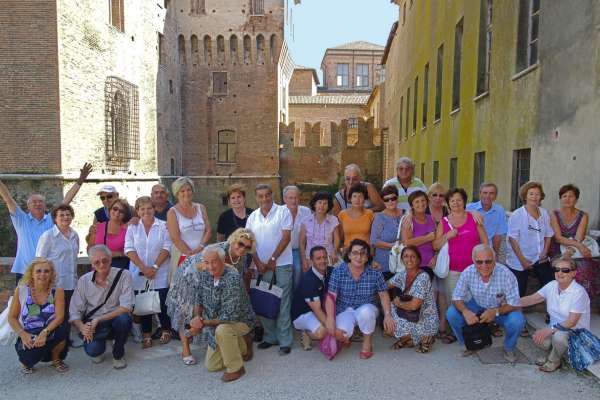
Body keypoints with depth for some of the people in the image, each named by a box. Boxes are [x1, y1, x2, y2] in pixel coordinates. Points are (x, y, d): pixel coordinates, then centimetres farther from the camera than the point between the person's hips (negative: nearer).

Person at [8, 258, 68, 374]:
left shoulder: (57, 291, -5)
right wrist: (23, 334, -18)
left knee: (61, 330, -33)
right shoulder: (21, 290, -4)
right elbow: (12, 317, -1)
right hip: (28, 337, 0)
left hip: (50, 336, 1)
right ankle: (26, 362, 9)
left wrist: (45, 332, -32)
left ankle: (56, 359, 0)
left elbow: (59, 316, -14)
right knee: (29, 356, -33)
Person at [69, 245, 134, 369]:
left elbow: (126, 307, -20)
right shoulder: (84, 281, -3)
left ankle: (118, 354, -3)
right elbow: (74, 311, -1)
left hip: (115, 321, -1)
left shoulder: (123, 276, -13)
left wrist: (98, 319, -25)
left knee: (124, 318, -35)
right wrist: (82, 327, -21)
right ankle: (100, 348, 14)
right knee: (92, 350, -28)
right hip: (93, 325, 1)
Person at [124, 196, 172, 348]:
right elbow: (129, 250, -2)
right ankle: (146, 334, 18)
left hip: (160, 274, -2)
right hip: (139, 273, 2)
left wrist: (154, 267, -13)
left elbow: (166, 248, -5)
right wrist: (143, 268, -12)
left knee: (162, 302, 0)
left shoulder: (163, 226, 0)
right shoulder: (132, 227, 5)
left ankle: (165, 331, 19)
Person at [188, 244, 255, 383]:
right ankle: (242, 345, 30)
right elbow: (199, 299, 6)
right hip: (217, 323, 7)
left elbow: (230, 316, -34)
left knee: (222, 329, -39)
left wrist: (204, 322, -26)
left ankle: (236, 368, -16)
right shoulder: (205, 275, -9)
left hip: (241, 320, -7)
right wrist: (196, 319, -12)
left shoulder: (232, 278, -32)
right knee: (211, 366, 10)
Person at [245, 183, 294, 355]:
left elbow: (286, 237, -8)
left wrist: (272, 260, -9)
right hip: (261, 265, 4)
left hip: (281, 264, -4)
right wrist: (258, 262, -3)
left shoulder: (283, 211, -2)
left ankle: (285, 340, 7)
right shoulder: (253, 217, 10)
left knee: (282, 303, -1)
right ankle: (270, 337, 24)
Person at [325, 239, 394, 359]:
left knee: (366, 311, -35)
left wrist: (387, 315, -19)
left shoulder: (375, 273, -6)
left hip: (367, 311, 1)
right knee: (340, 334, -30)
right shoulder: (338, 272, -10)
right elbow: (331, 297, -13)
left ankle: (367, 343, -6)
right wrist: (330, 319, -25)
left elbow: (383, 295, -3)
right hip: (344, 311, -1)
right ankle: (346, 337, 12)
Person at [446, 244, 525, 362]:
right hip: (477, 306, 2)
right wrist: (465, 311, -36)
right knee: (452, 314, -20)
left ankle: (509, 348, 4)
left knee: (517, 321, -32)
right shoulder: (468, 273, -22)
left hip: (502, 309, -2)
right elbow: (457, 298, -14)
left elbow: (515, 304, -23)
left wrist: (495, 311, -39)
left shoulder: (506, 274, -28)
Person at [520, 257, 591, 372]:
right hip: (556, 328, 5)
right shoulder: (552, 286, -4)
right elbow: (532, 299, 1)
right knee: (538, 338, -24)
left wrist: (549, 330, -30)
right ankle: (551, 353, 11)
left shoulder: (579, 292, -21)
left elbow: (572, 322, -24)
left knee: (558, 336, -36)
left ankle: (554, 361, -4)